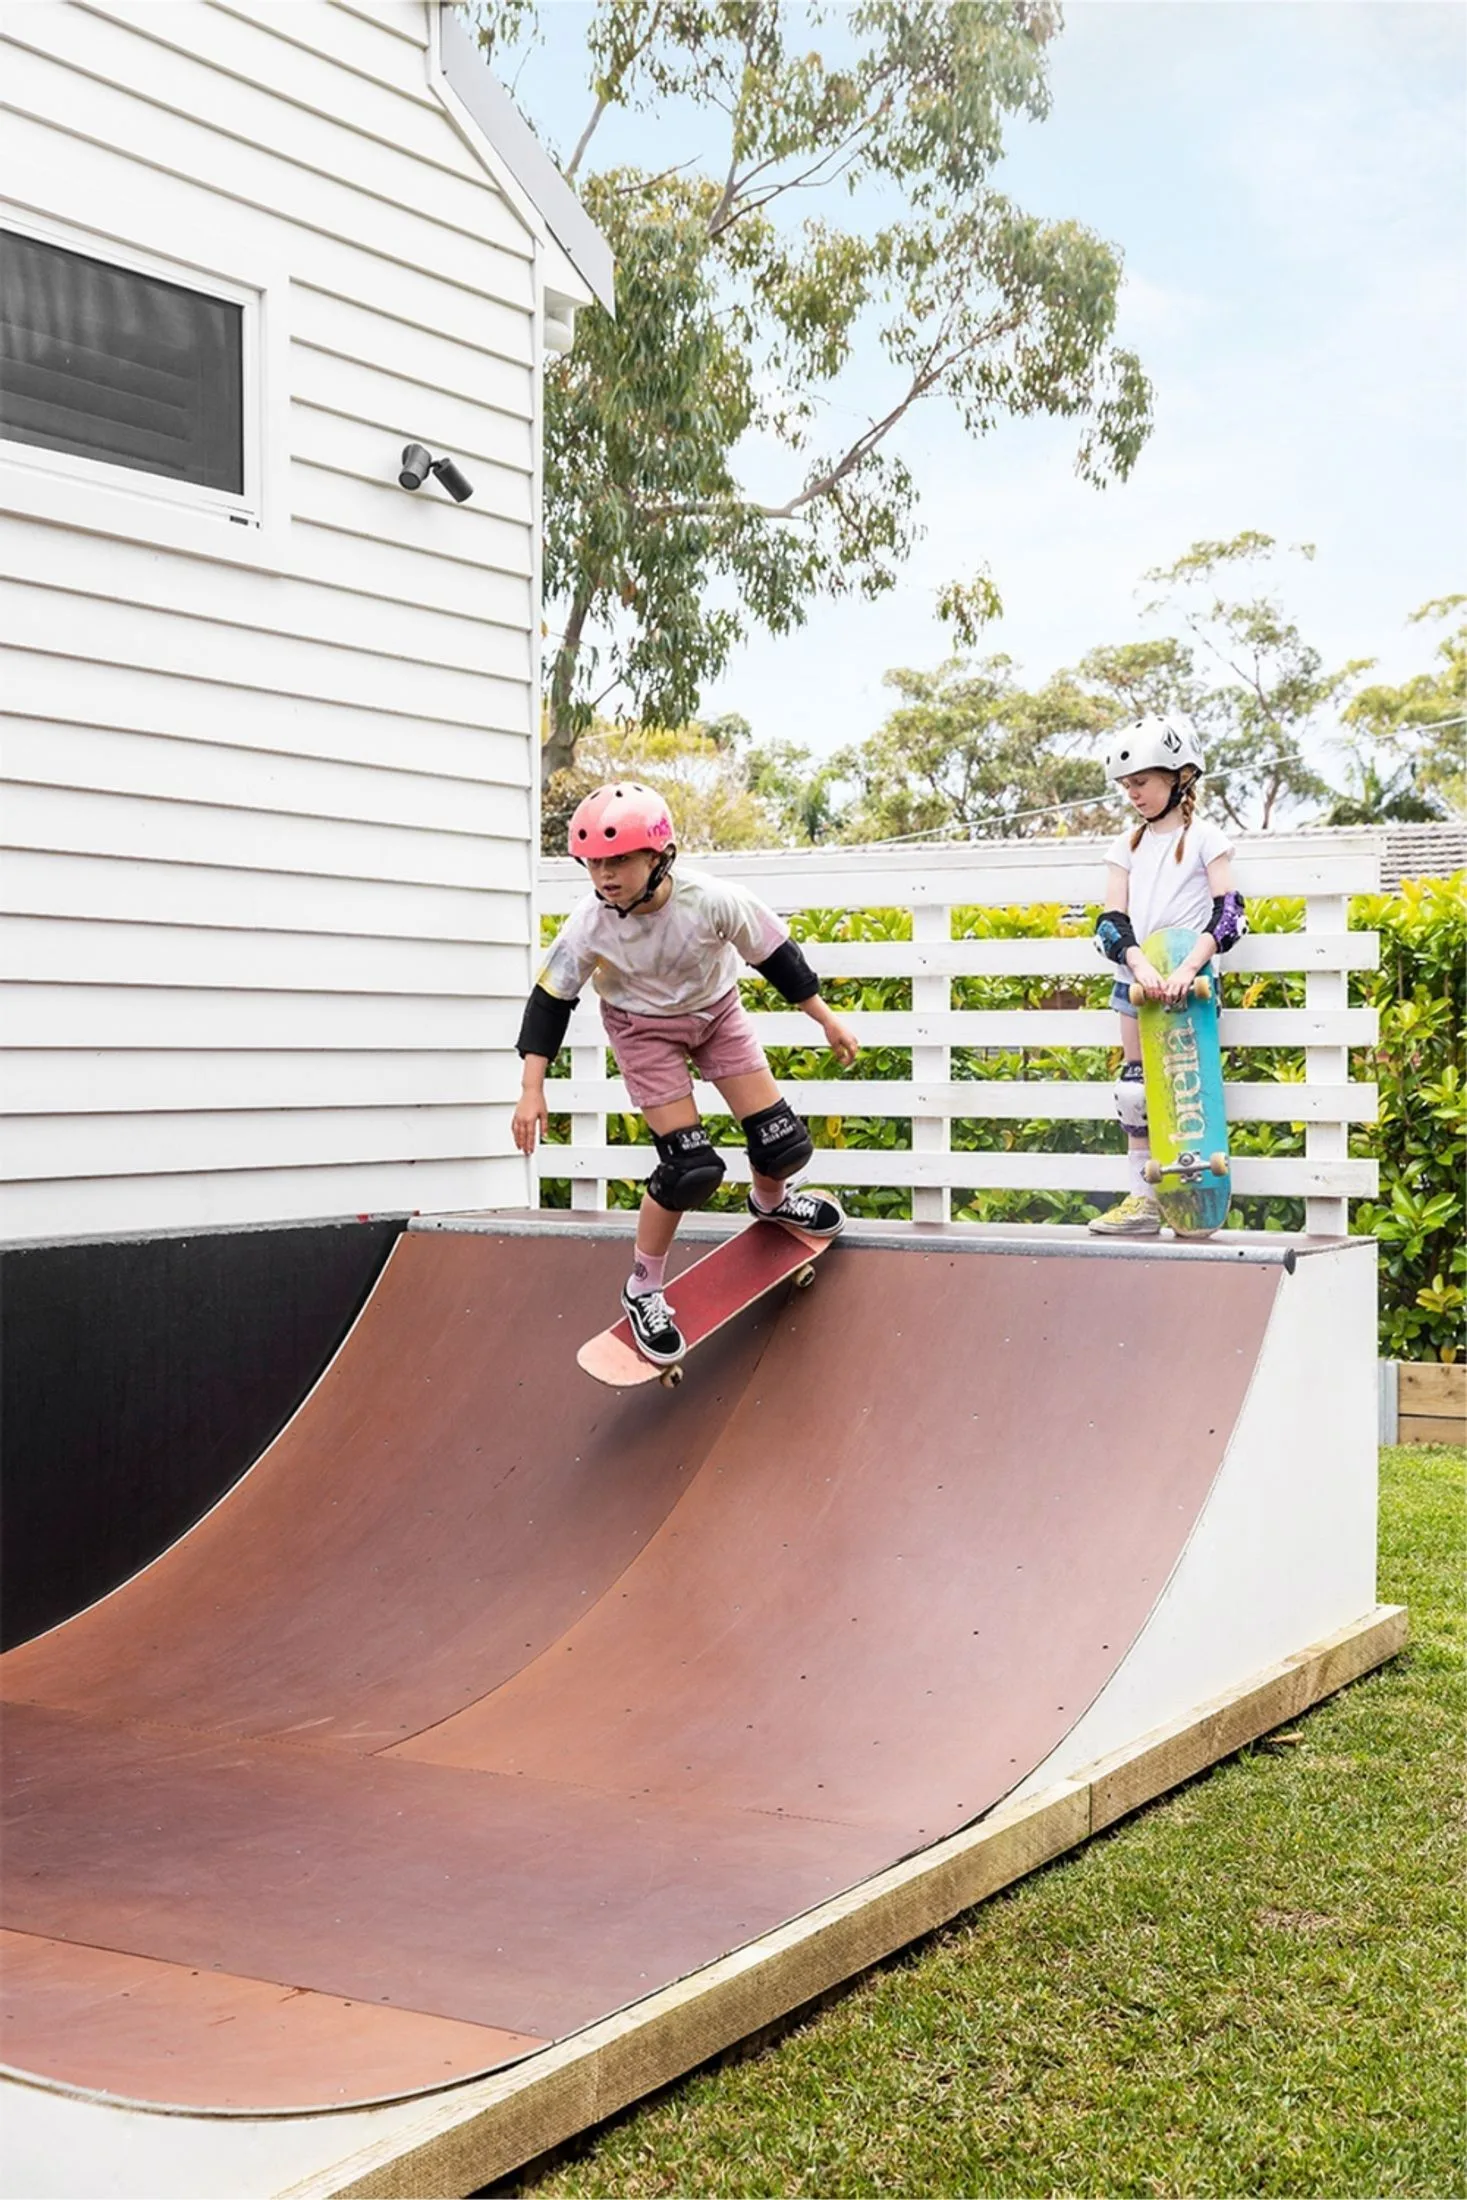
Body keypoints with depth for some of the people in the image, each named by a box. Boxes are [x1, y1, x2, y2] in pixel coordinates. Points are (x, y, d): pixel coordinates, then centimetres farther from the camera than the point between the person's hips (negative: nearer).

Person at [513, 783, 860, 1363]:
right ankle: (642, 1292, 7)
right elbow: (551, 998, -15)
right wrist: (532, 1090, -18)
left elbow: (775, 955, -14)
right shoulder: (590, 925, -28)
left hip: (717, 1012, 2)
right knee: (691, 1169, -14)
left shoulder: (711, 900, -30)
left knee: (785, 1146, -1)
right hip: (644, 1030, -2)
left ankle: (771, 1200, 39)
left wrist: (828, 1021, -5)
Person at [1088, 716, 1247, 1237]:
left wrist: (1186, 969, -26)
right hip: (1136, 975, 5)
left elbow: (1228, 912, -13)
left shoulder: (1204, 837, -3)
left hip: (1186, 977, -5)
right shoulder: (1128, 846, 10)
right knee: (1134, 1088, 3)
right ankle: (1142, 1200, 8)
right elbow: (1112, 919, 0)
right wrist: (1140, 965, -19)